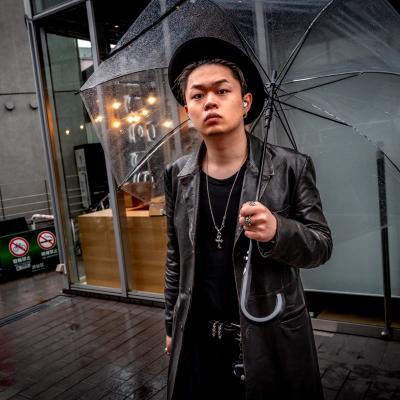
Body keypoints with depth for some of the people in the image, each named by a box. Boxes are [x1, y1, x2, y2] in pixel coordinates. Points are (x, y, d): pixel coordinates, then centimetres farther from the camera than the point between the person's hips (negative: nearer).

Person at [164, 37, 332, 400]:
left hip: (273, 343, -2)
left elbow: (322, 245, -7)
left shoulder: (291, 167, -11)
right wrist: (173, 325, 12)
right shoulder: (178, 176, -2)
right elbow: (176, 257, 6)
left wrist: (277, 231, -28)